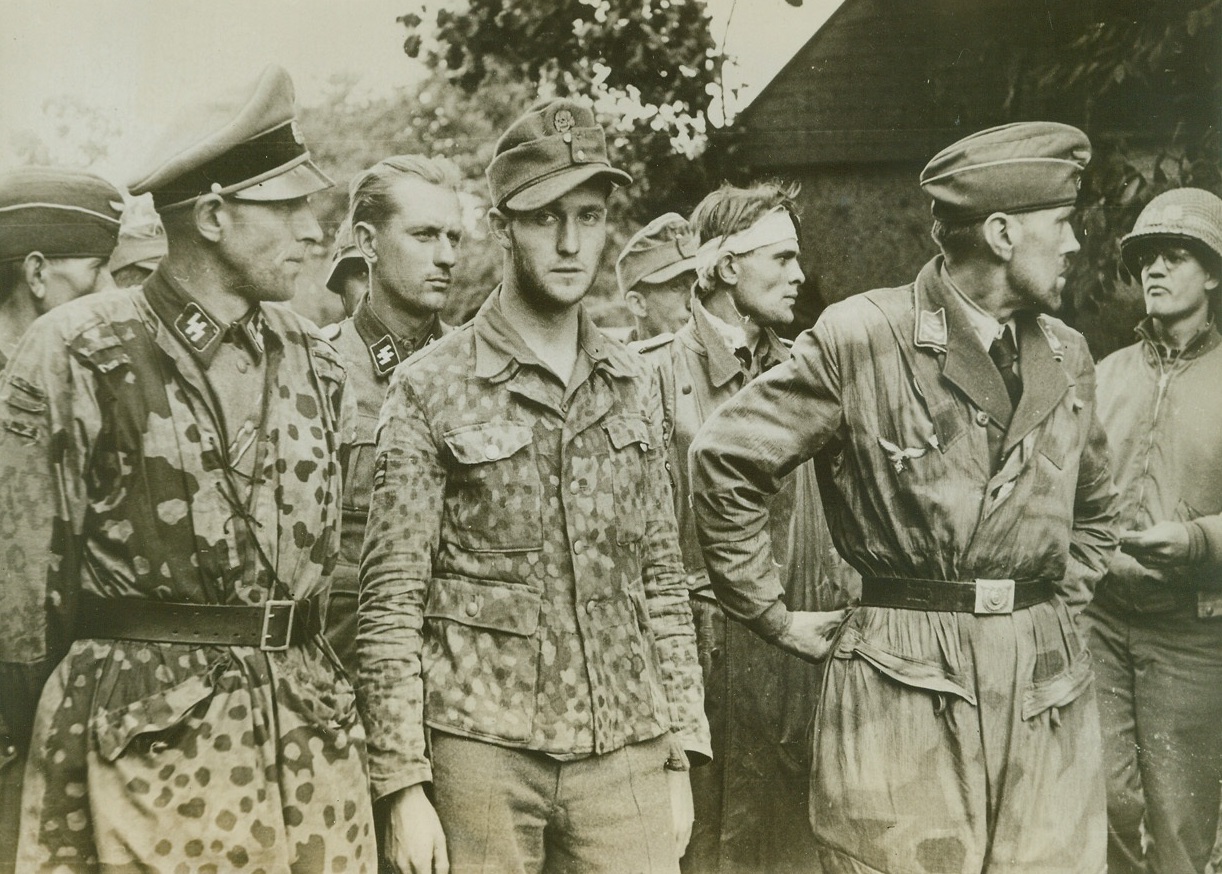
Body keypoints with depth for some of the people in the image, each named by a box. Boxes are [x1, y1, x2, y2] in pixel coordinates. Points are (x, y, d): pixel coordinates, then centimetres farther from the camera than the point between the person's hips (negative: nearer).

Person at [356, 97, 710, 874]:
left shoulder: (635, 388, 9)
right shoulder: (431, 387, -3)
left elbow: (663, 582, 12)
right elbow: (391, 599, -5)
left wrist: (680, 753, 7)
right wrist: (402, 782, -9)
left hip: (626, 754, 3)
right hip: (482, 752, -3)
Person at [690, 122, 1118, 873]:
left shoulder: (1066, 356, 11)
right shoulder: (862, 339, -8)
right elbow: (725, 459, -6)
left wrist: (1056, 611, 14)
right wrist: (775, 619, -3)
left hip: (1050, 693, 5)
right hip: (905, 685, -5)